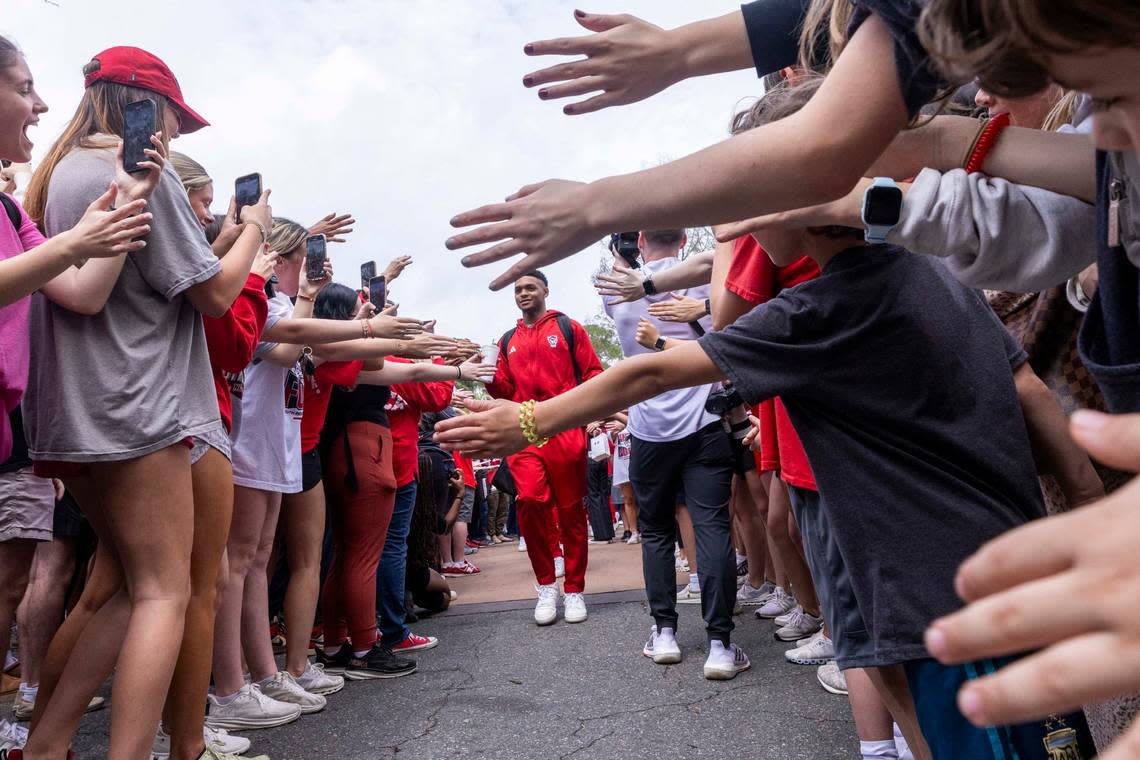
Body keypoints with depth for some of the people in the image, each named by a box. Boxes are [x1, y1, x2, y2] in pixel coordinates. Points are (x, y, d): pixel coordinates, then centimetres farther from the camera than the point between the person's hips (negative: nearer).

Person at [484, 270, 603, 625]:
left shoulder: (568, 328, 8)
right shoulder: (508, 341, 19)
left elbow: (593, 373, 4)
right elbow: (505, 390, 18)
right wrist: (490, 376, -2)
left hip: (566, 429, -2)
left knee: (571, 510, 2)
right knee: (529, 500, -16)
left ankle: (574, 591, 15)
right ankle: (546, 585, 1)